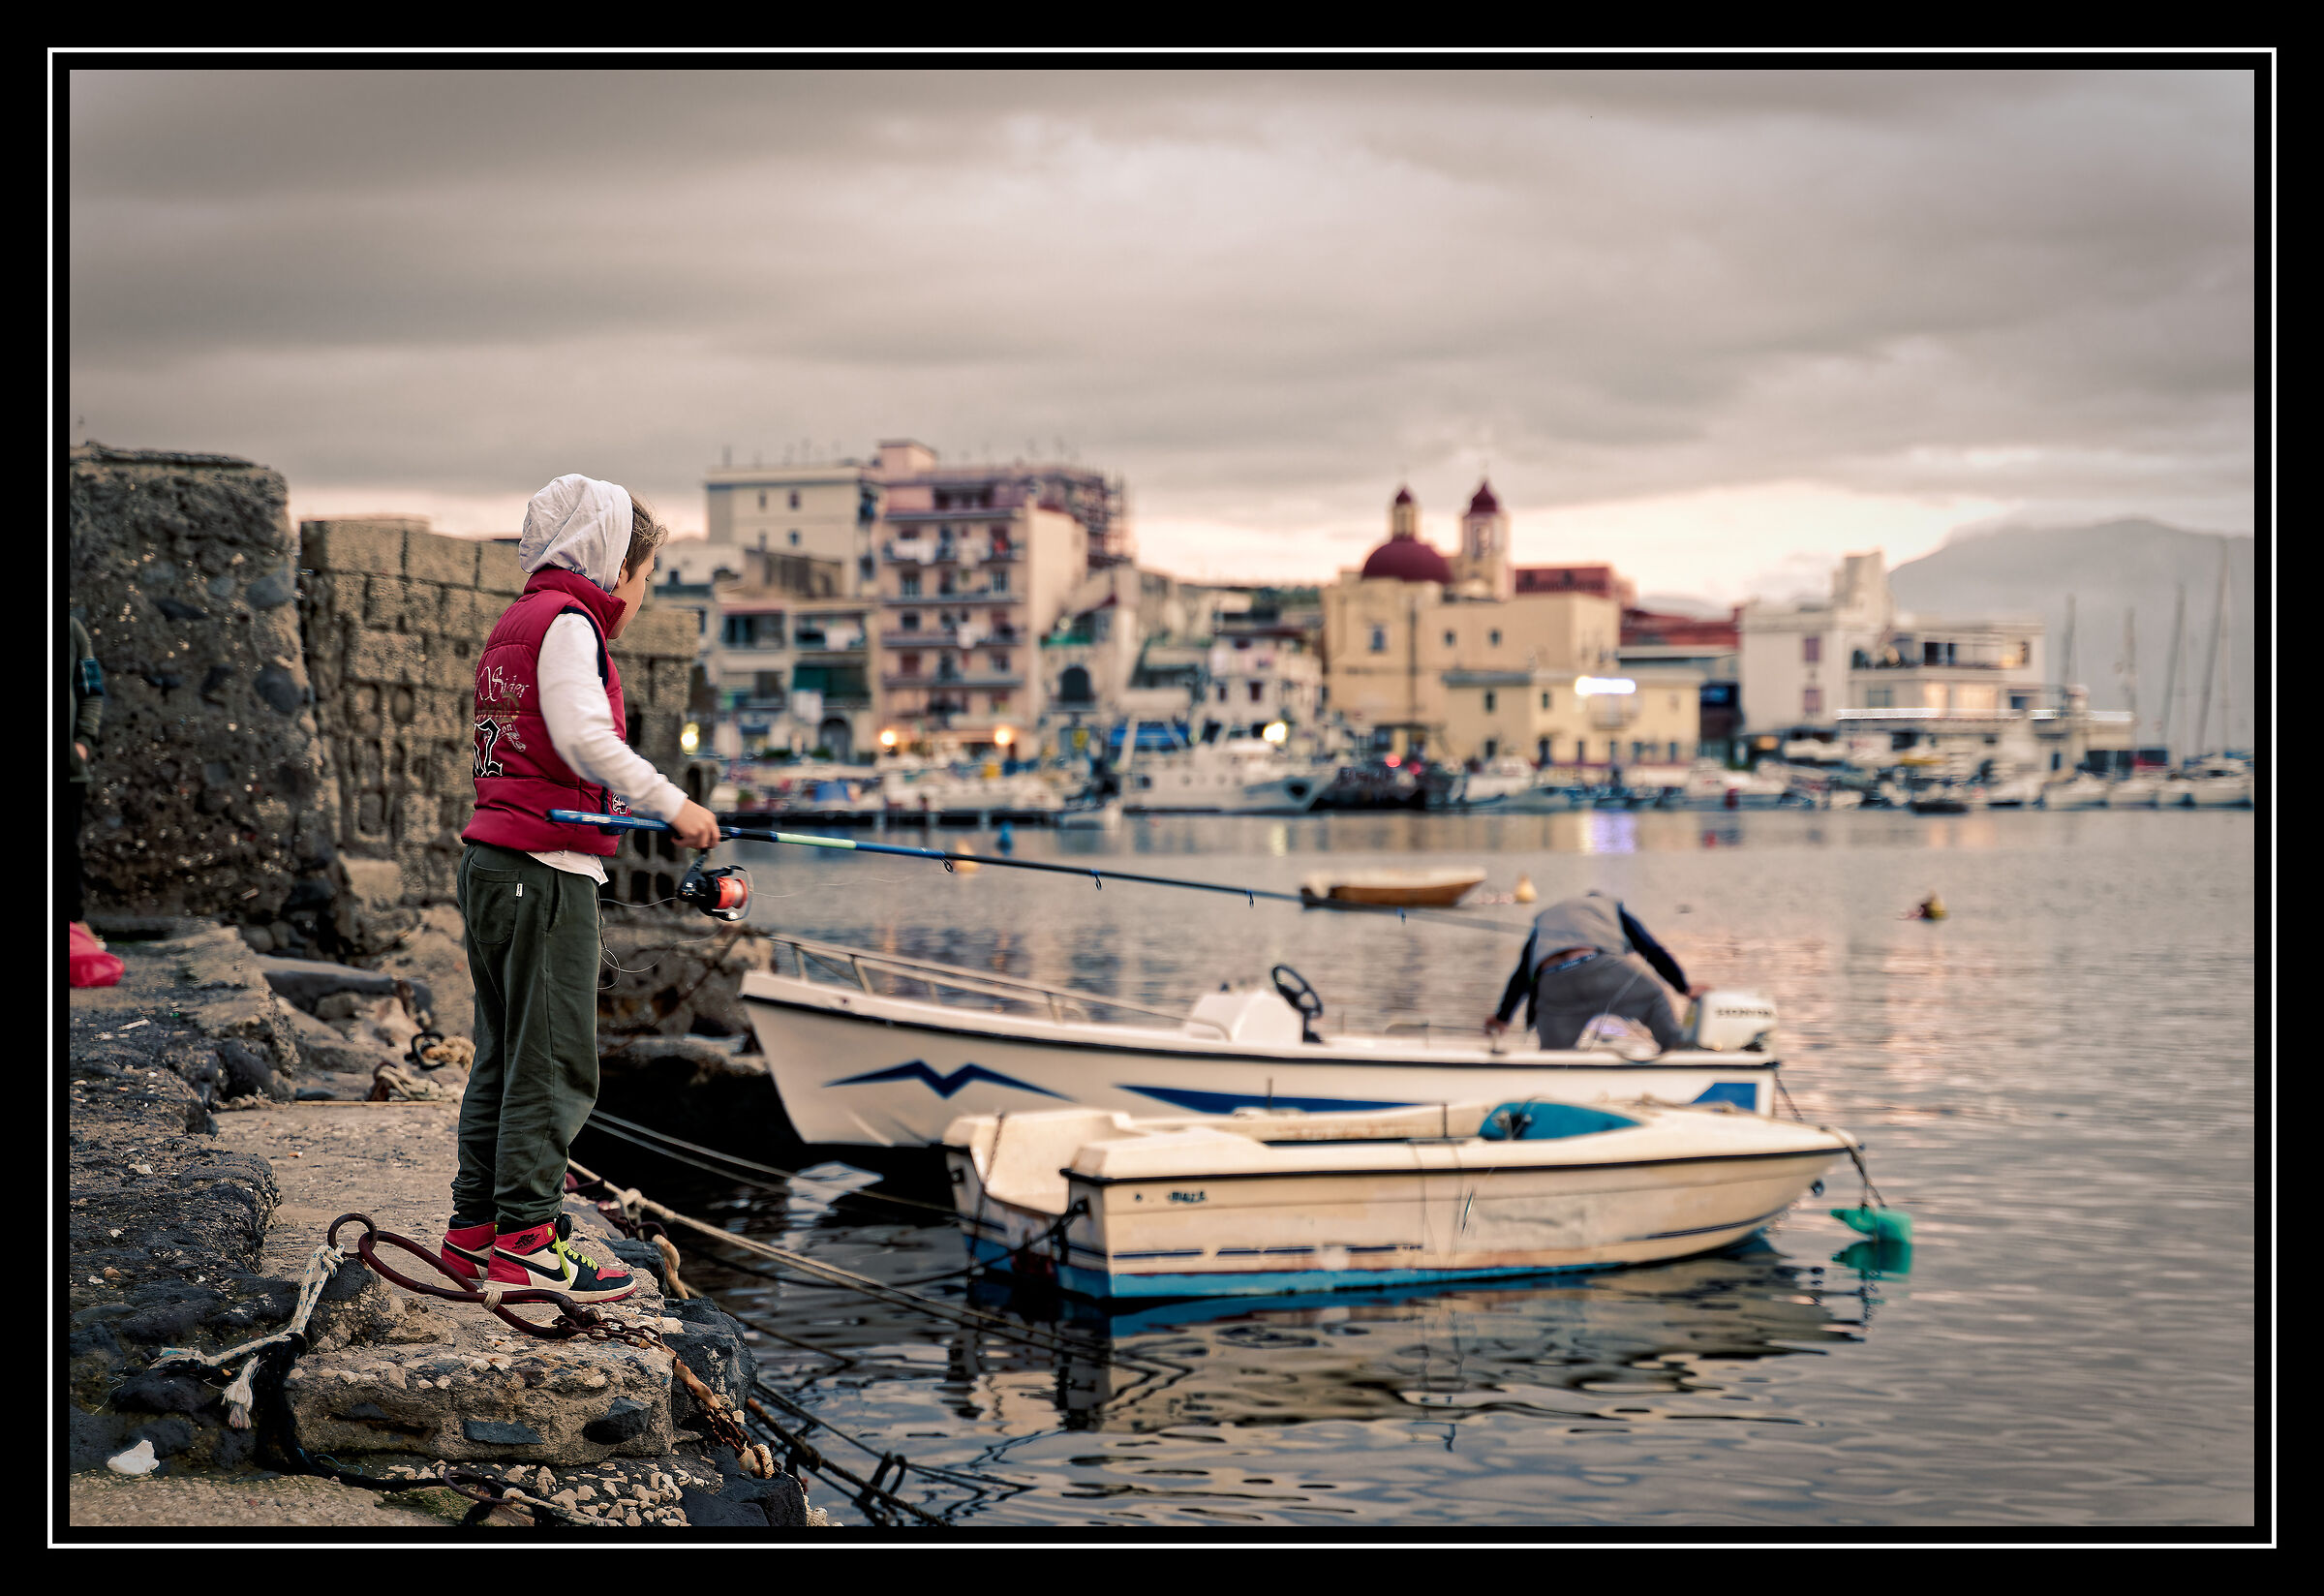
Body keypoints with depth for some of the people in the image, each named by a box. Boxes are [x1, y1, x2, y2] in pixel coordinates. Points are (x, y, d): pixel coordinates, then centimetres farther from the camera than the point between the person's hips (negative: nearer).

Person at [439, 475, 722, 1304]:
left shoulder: (515, 621, 20)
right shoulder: (567, 621, -10)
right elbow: (583, 737, -24)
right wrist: (672, 804, -20)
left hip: (491, 861, 10)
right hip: (545, 869, -10)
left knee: (504, 1057, 14)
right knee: (554, 1062, -6)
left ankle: (475, 1229, 19)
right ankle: (525, 1241, -4)